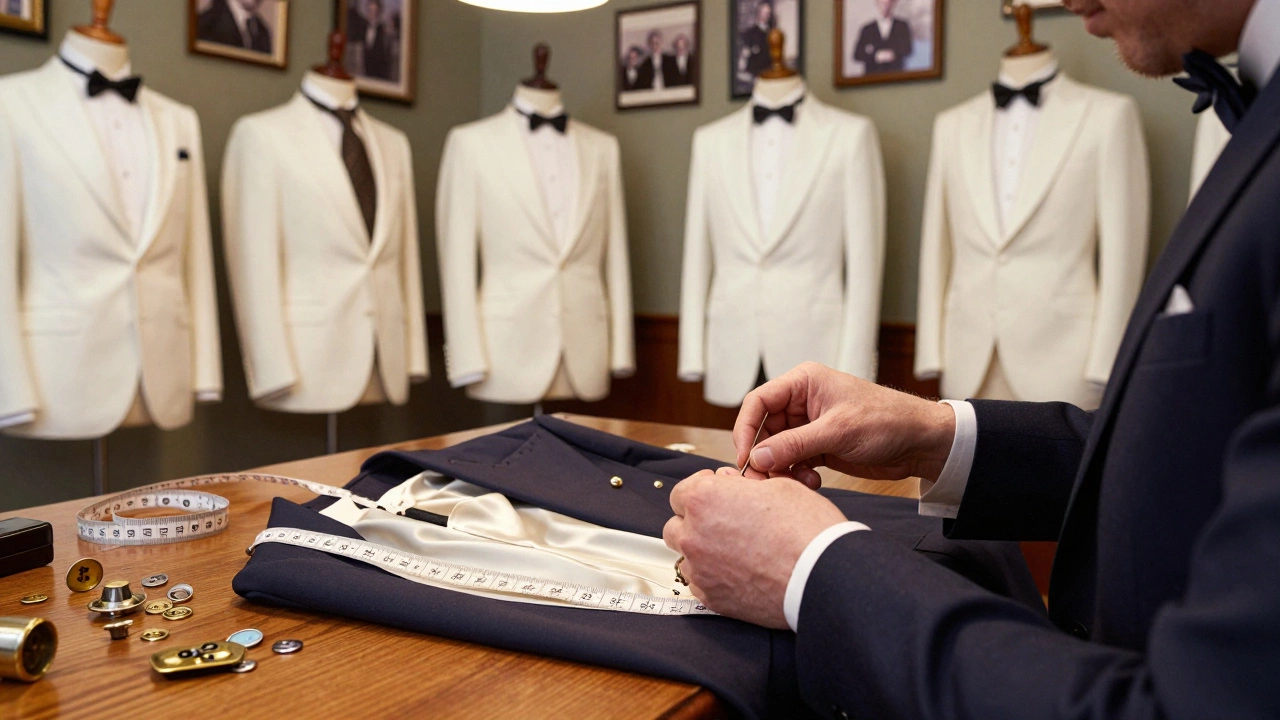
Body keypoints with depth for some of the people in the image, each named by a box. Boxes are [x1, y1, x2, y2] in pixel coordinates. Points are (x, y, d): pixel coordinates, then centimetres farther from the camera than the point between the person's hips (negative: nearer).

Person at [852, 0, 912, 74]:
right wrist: (875, 56, -14)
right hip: (872, 74, 1)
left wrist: (894, 54, -16)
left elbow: (907, 50, 3)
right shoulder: (867, 29, 6)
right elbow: (857, 54, 1)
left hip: (895, 74, 0)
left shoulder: (903, 26, 8)